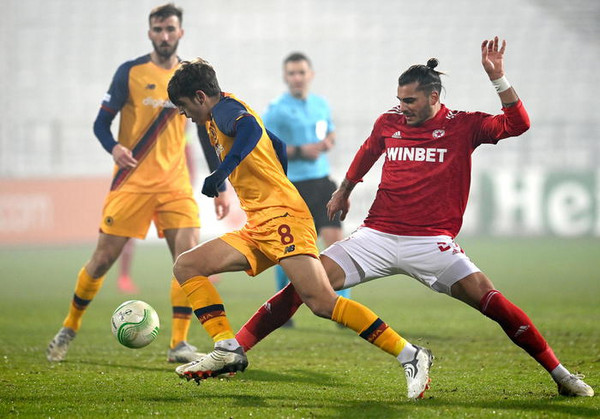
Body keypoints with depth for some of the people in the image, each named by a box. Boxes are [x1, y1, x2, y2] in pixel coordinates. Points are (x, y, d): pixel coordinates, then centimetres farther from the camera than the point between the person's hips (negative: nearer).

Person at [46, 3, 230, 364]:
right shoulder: (131, 72, -2)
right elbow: (101, 122, -1)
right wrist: (114, 147, -24)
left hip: (175, 182, 2)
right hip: (132, 182, -2)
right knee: (103, 259, 0)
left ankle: (179, 343, -8)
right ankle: (70, 328, 21)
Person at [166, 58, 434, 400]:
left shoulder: (225, 107, -2)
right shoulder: (226, 115, 26)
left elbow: (250, 129, -26)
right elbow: (278, 145, 36)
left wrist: (221, 172, -29)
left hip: (282, 217, -10)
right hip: (258, 229, 11)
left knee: (321, 301, -22)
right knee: (186, 267, 3)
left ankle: (410, 355, -21)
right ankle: (228, 350, -8)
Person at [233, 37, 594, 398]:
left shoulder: (463, 125, -1)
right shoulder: (389, 123, 9)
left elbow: (517, 124, -13)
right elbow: (367, 153, 30)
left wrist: (498, 78, -22)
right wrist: (344, 192, 43)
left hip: (432, 242, -3)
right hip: (377, 235, 3)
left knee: (485, 297, -19)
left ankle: (560, 374, -9)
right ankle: (234, 349, -5)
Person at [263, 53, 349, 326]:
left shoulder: (321, 104, 13)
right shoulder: (276, 110, -6)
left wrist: (327, 142, 4)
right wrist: (300, 151, -18)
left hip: (321, 183, 5)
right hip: (292, 188, -5)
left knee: (336, 240, -7)